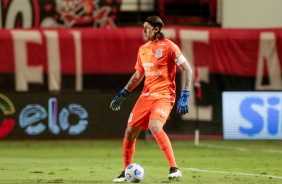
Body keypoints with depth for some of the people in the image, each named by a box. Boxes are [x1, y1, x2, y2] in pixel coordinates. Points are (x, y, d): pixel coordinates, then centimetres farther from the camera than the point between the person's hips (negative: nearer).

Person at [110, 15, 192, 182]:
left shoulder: (168, 46, -9)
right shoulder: (143, 49, 12)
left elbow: (187, 70, -10)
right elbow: (138, 75, 24)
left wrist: (185, 96, -17)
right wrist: (122, 95, 19)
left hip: (164, 95, -7)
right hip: (146, 95, 7)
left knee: (155, 126, -30)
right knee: (130, 131, 3)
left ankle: (174, 169, -25)